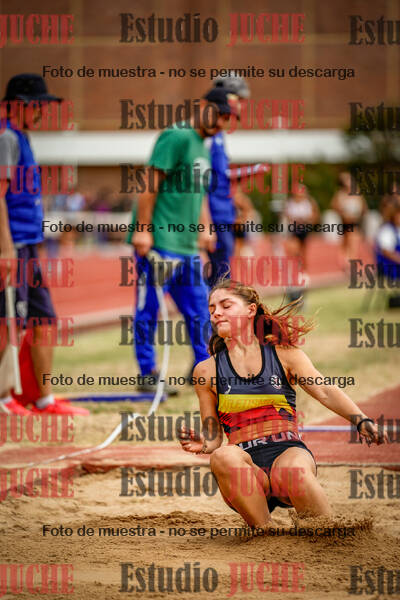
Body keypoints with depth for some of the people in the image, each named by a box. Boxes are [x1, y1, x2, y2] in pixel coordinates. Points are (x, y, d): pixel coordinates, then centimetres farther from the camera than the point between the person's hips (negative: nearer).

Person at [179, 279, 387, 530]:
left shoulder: (284, 353, 13)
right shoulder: (207, 371, 14)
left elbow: (325, 392, 3)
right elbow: (213, 437, 17)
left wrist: (362, 421, -14)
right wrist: (202, 445, -8)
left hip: (289, 451, -1)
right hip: (247, 465, 1)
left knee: (294, 470, -38)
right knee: (223, 457, -36)